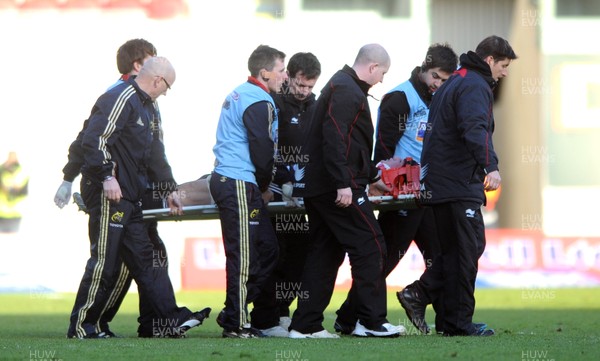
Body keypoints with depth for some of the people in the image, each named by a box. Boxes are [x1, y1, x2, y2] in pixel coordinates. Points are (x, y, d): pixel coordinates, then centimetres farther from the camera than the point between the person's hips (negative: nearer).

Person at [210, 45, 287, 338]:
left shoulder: (239, 94, 20)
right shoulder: (258, 103, -12)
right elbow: (262, 150, -12)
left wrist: (260, 186, 18)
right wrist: (264, 188, 3)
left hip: (223, 179, 10)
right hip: (239, 186, -10)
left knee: (267, 248, 12)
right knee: (244, 256, -7)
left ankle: (233, 314, 14)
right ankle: (237, 324, -4)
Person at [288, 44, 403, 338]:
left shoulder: (343, 86, 23)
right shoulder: (347, 90, -11)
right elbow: (334, 137, -23)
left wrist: (371, 178, 34)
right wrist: (343, 183, -26)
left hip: (318, 189, 10)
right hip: (340, 189, -10)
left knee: (324, 254, 10)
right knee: (369, 247, -5)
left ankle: (306, 325, 8)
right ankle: (372, 321, -3)